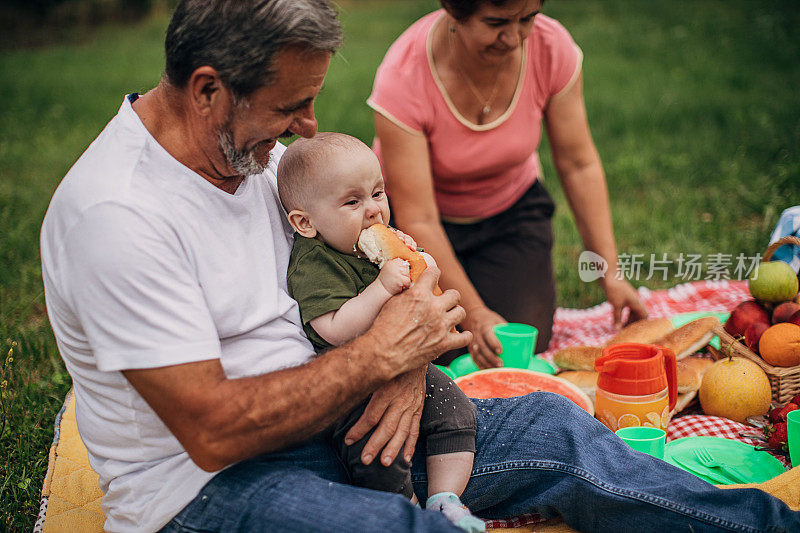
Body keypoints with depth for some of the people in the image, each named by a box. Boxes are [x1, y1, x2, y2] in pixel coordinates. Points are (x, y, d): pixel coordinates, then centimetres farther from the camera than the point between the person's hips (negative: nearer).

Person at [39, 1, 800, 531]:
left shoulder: (255, 144, 2)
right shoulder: (115, 212, -24)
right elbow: (215, 432, -26)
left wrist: (408, 360, -9)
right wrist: (380, 354, -20)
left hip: (335, 424, 8)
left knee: (552, 430, -3)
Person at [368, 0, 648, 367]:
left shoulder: (552, 48, -22)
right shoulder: (402, 78, -32)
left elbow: (579, 165, -12)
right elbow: (418, 221, -29)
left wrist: (611, 273, -15)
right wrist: (473, 313, -34)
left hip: (510, 210, 2)